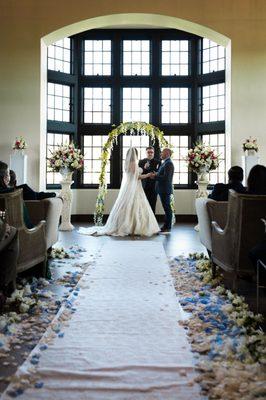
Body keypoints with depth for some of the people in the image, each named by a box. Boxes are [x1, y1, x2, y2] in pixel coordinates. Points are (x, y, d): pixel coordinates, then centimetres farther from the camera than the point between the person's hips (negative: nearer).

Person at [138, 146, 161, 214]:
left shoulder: (158, 162, 4)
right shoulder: (141, 162, 7)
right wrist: (144, 168, -17)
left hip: (154, 186, -1)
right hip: (144, 186, 1)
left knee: (152, 205, 1)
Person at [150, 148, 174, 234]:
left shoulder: (168, 163, -15)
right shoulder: (165, 163, 17)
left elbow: (166, 177, -23)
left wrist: (155, 177, -16)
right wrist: (156, 174, 5)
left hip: (165, 190, -10)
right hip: (162, 189, 10)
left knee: (167, 208, -4)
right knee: (166, 208, 13)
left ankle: (168, 227, 1)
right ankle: (166, 226, 20)